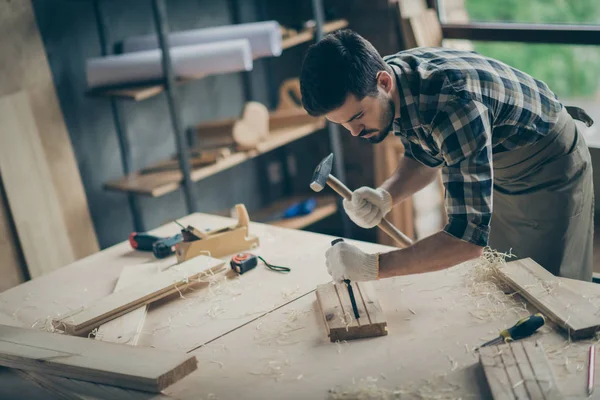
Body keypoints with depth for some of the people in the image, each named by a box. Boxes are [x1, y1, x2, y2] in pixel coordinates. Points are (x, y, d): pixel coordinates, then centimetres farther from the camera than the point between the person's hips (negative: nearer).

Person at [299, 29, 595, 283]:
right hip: (494, 171, 7)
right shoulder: (390, 72, -16)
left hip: (550, 171, -7)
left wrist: (373, 267, -40)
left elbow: (469, 237, -42)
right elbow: (425, 157, 2)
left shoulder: (452, 105, -41)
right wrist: (386, 196, -17)